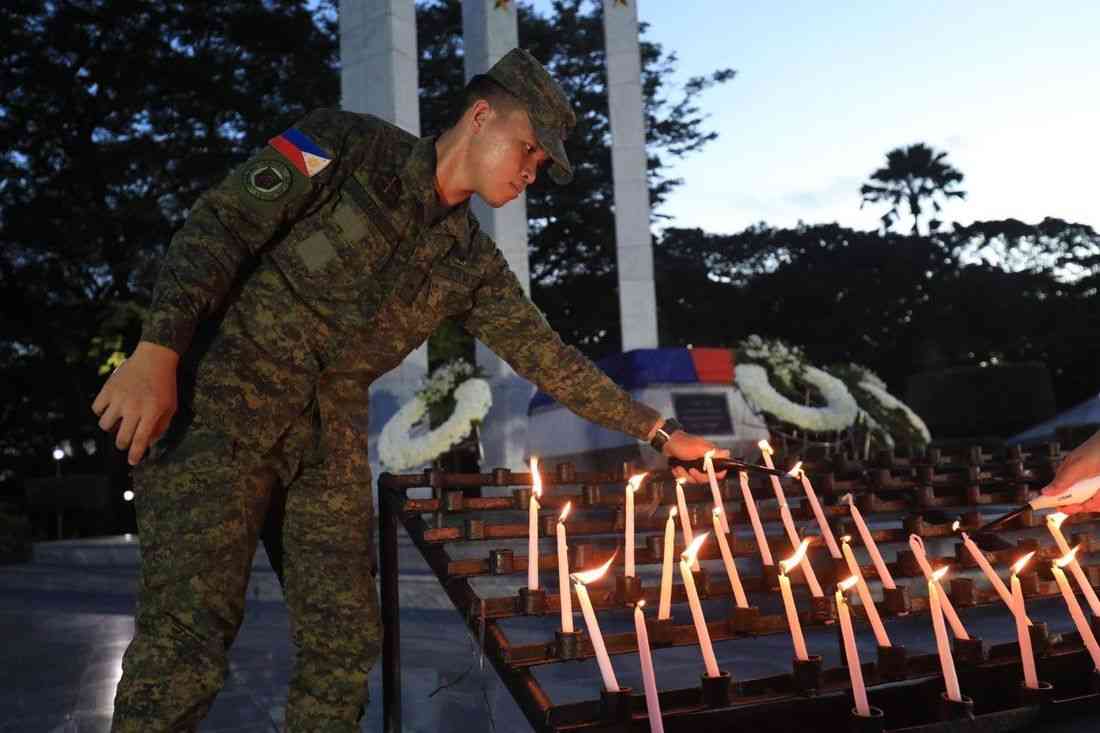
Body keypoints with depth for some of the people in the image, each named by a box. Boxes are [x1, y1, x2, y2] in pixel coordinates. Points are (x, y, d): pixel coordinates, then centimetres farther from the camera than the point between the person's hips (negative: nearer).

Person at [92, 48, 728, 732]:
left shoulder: (474, 263, 11)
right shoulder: (353, 145, -3)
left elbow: (547, 355, 13)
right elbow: (223, 221, -9)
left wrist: (661, 432, 12)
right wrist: (156, 352, -21)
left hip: (333, 434, 6)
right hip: (226, 397, -5)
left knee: (345, 643, 3)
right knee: (186, 637, -12)